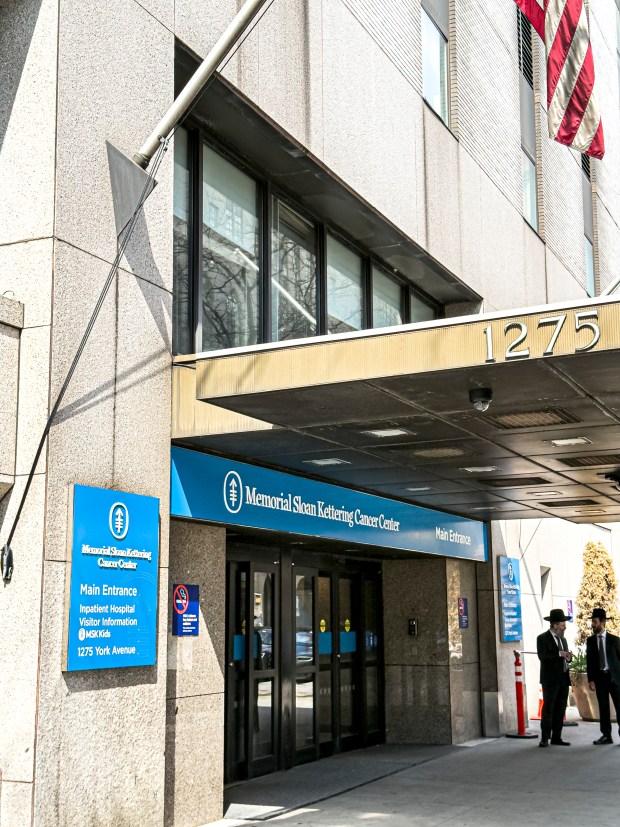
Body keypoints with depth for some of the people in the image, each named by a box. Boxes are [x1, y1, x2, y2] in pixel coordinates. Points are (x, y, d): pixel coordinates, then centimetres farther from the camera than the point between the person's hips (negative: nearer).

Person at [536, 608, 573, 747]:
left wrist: (568, 657, 0)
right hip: (550, 679, -7)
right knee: (548, 708, -5)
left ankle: (556, 737, 12)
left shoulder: (562, 639, 17)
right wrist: (559, 654, -23)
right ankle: (544, 738, -1)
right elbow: (542, 656, -18)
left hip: (563, 679, 7)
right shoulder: (542, 638, -6)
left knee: (560, 709, 7)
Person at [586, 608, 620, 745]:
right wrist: (591, 680, -2)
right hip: (599, 677, 2)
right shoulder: (590, 640, 7)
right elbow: (589, 661, 5)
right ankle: (606, 735, 9)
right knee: (603, 707, 4)